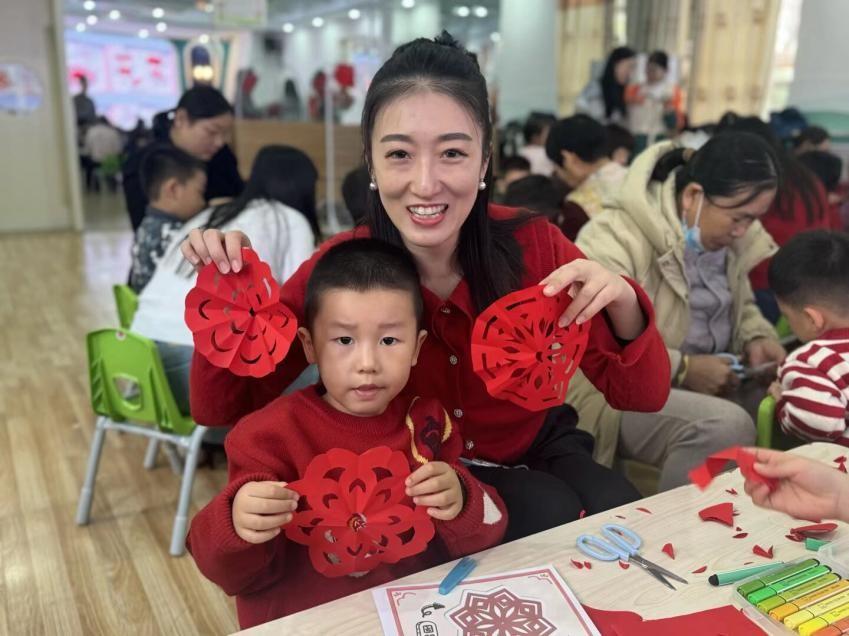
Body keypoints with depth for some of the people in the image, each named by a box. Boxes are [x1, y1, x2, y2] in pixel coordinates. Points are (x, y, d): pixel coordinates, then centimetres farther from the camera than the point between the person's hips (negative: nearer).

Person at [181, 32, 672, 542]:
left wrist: (622, 306, -36)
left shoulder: (533, 245, -19)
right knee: (555, 516, -26)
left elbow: (645, 398, -15)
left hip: (537, 452, 2)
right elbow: (223, 410, -14)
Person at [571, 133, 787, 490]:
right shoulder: (616, 238, -21)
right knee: (726, 426, -30)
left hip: (700, 383, 8)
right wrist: (683, 369, -25)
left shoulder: (727, 236, 4)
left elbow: (740, 305, 21)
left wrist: (756, 339, -2)